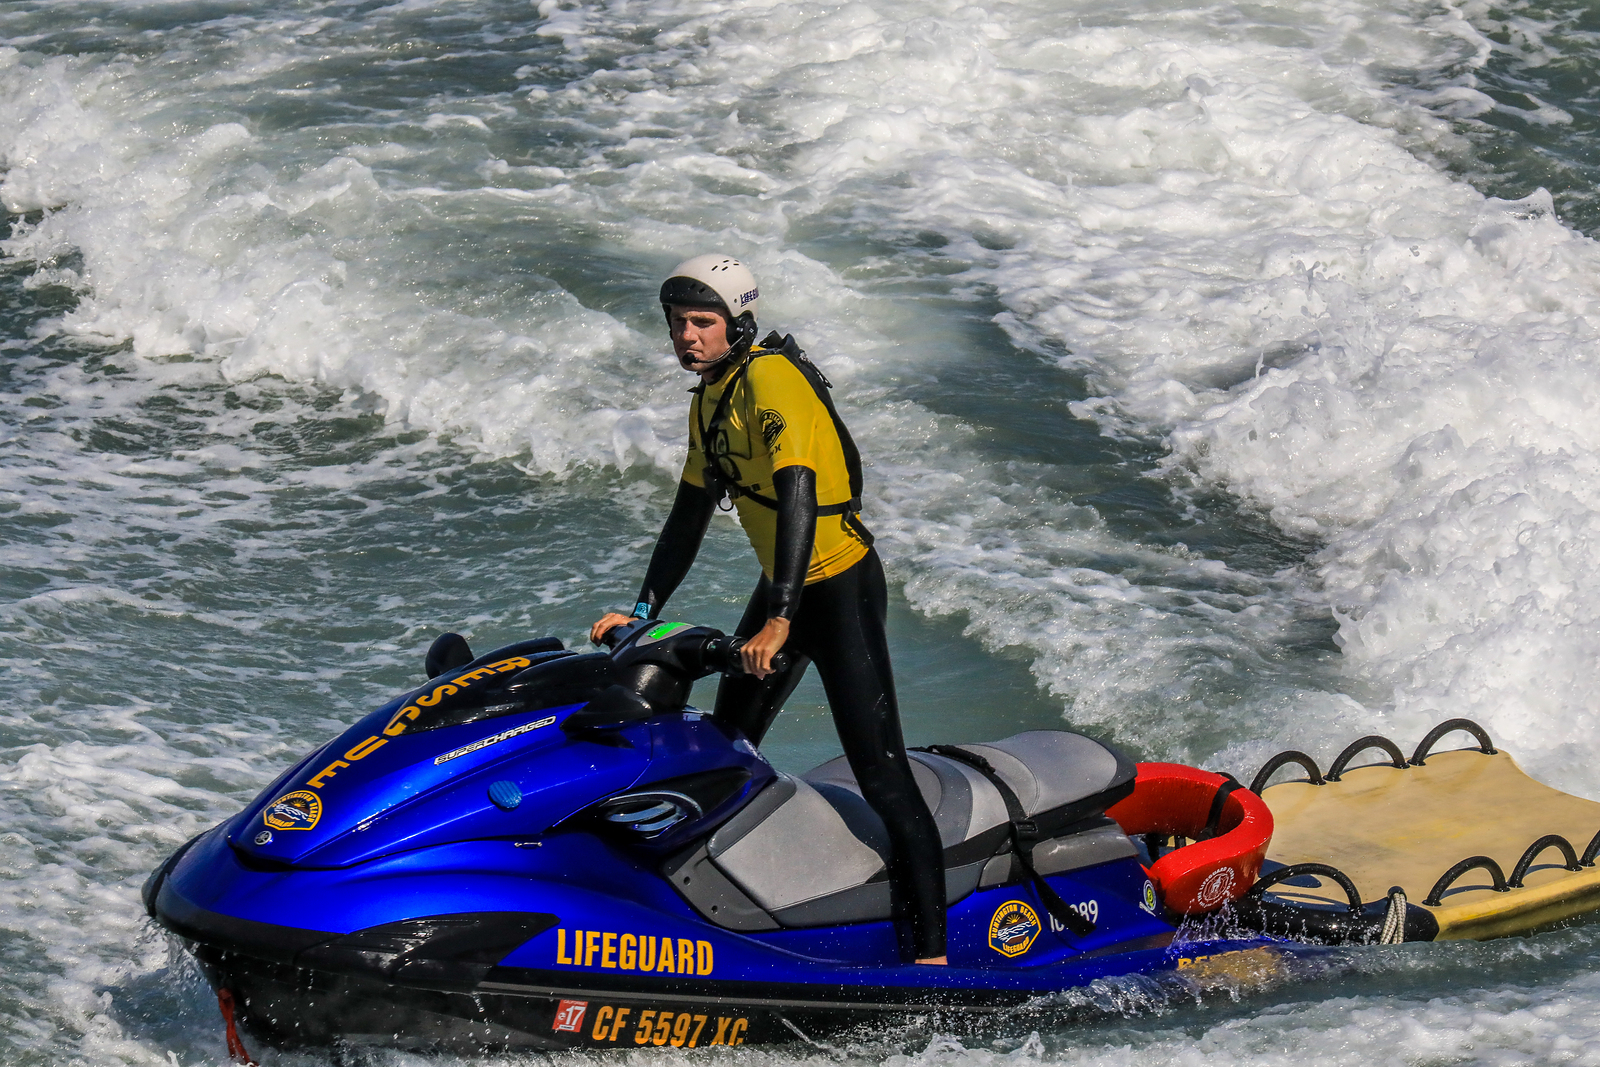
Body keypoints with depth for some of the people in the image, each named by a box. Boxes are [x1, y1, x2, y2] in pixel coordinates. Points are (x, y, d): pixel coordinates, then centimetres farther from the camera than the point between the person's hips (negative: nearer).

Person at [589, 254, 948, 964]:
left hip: (840, 587, -10)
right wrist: (643, 611, 11)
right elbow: (689, 517, 18)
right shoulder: (711, 399, 10)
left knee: (880, 773, -16)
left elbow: (798, 498, -30)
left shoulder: (771, 378, -19)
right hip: (783, 586, 10)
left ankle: (931, 952, -19)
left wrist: (779, 621, -37)